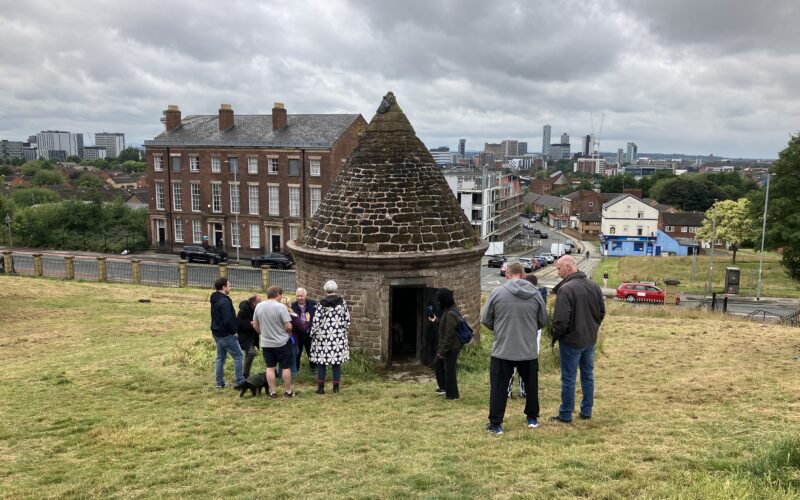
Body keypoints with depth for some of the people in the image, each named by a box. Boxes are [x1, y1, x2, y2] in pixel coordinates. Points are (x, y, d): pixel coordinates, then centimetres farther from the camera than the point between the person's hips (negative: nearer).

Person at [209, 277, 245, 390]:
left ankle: (220, 382, 21)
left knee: (220, 358, 16)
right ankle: (240, 382, 0)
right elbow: (228, 320, -27)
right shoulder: (224, 301, -22)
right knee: (238, 356, -1)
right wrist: (233, 330, -11)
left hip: (217, 333, 9)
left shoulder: (215, 299, 9)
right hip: (226, 334, -9)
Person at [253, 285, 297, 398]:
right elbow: (288, 326, -18)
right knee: (286, 367, 8)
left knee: (270, 367, 11)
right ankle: (288, 391, 15)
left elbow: (255, 325, 8)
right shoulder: (280, 307, -17)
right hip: (282, 342, -4)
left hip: (266, 343, 4)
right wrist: (290, 333, 2)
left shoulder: (259, 306, 0)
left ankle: (272, 392, 15)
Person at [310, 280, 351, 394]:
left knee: (321, 362, 7)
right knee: (337, 362, 9)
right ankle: (336, 387, 14)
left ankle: (321, 387, 10)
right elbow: (347, 320, 3)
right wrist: (344, 331, 18)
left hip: (323, 337, -2)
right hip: (339, 337, 2)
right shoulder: (342, 302, -1)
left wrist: (313, 334, 6)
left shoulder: (321, 304, -8)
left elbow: (316, 322, -8)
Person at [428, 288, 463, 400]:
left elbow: (449, 334, -24)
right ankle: (444, 387, 35)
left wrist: (442, 351, -20)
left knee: (449, 370, 1)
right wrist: (436, 321, 8)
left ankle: (452, 394, 14)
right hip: (448, 346, 10)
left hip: (451, 347, -10)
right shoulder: (448, 311, 8)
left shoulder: (450, 314, -23)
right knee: (438, 364, 23)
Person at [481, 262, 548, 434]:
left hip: (502, 350, -2)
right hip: (529, 351, 3)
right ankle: (532, 418, 33)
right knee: (531, 386, 20)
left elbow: (485, 320, -2)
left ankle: (495, 424, 9)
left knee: (498, 388, 6)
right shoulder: (535, 294, -1)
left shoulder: (497, 293, -8)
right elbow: (543, 320, 7)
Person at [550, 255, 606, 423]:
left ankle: (565, 415, 13)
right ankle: (587, 411, 26)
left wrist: (556, 335, -6)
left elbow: (561, 320, -23)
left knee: (568, 379, 4)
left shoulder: (566, 289, -22)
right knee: (588, 375, 17)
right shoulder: (594, 286, 2)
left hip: (571, 341, -7)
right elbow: (602, 312, 10)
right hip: (590, 339, 7)